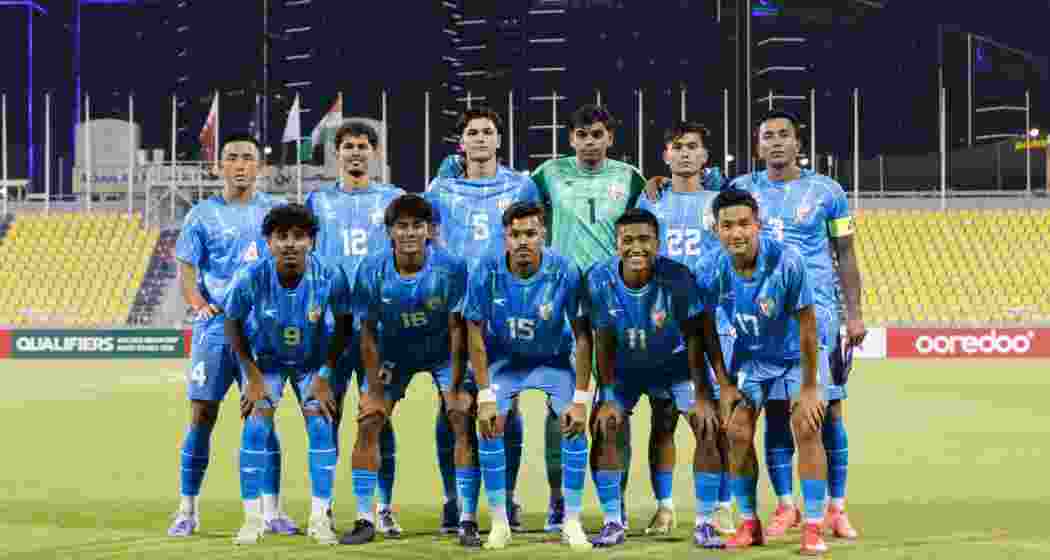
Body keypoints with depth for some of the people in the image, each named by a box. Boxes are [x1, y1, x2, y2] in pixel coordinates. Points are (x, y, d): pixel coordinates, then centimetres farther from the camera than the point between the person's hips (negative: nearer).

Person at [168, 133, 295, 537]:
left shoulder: (275, 211, 7)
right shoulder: (203, 214, 4)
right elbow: (185, 268, 2)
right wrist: (197, 301, -16)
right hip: (215, 326, -1)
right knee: (201, 417, -1)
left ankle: (271, 511, 9)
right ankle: (187, 511, 8)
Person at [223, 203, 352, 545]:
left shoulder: (330, 277, -29)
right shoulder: (251, 278, -30)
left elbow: (343, 325, -11)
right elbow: (233, 324, -11)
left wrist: (324, 375, -13)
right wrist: (253, 377, -10)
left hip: (312, 360, 1)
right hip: (266, 358, -1)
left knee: (321, 425, -9)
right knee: (256, 425, -12)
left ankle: (320, 518, 1)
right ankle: (252, 519, -2)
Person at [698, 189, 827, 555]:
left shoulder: (787, 262, -30)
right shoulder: (712, 274, -20)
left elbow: (806, 326, -21)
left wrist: (809, 386, -17)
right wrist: (725, 386, -4)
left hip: (794, 355, -3)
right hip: (751, 357, 3)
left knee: (807, 427, -16)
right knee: (737, 432, -6)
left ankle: (813, 527, -8)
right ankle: (749, 523, 11)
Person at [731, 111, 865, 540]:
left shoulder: (826, 191, 3)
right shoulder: (741, 190, 7)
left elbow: (845, 256, 6)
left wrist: (855, 313, 0)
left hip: (818, 312, -1)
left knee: (828, 409, -2)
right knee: (775, 411, 3)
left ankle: (836, 507, 5)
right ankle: (785, 506, 12)